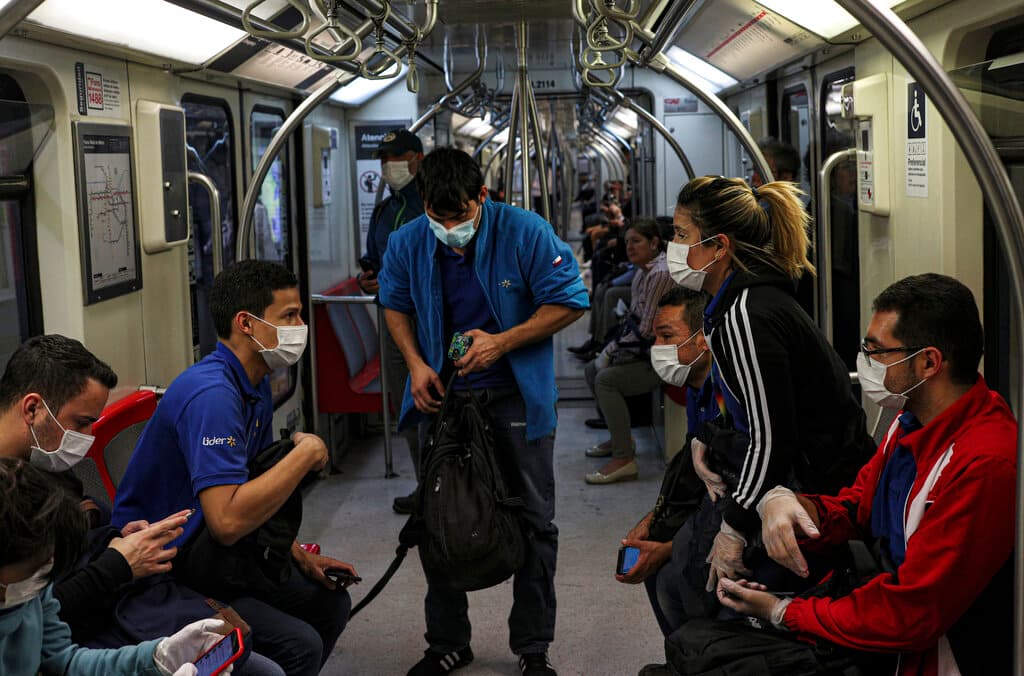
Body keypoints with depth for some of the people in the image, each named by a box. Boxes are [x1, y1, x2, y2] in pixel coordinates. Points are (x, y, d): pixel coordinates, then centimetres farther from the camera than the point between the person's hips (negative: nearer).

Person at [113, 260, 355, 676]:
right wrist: (307, 454, -26)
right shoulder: (212, 394, -26)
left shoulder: (257, 385, 5)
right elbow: (227, 520, -36)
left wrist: (299, 557, 7)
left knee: (330, 602, 13)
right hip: (158, 575, -10)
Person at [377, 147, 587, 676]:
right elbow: (395, 305, 11)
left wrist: (502, 342, -19)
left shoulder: (525, 233, -15)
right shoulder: (407, 244, -5)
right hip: (443, 394, 3)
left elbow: (568, 303, -10)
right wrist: (416, 364, -5)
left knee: (534, 522, 4)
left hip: (517, 398, -2)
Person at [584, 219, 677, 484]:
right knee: (592, 370, 15)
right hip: (646, 351, 11)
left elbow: (647, 330, -23)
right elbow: (634, 319, 16)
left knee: (606, 378, -25)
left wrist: (611, 350, -12)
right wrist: (610, 350, 4)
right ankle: (619, 439, 24)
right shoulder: (644, 270, 12)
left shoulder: (661, 274, -21)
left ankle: (624, 459, -24)